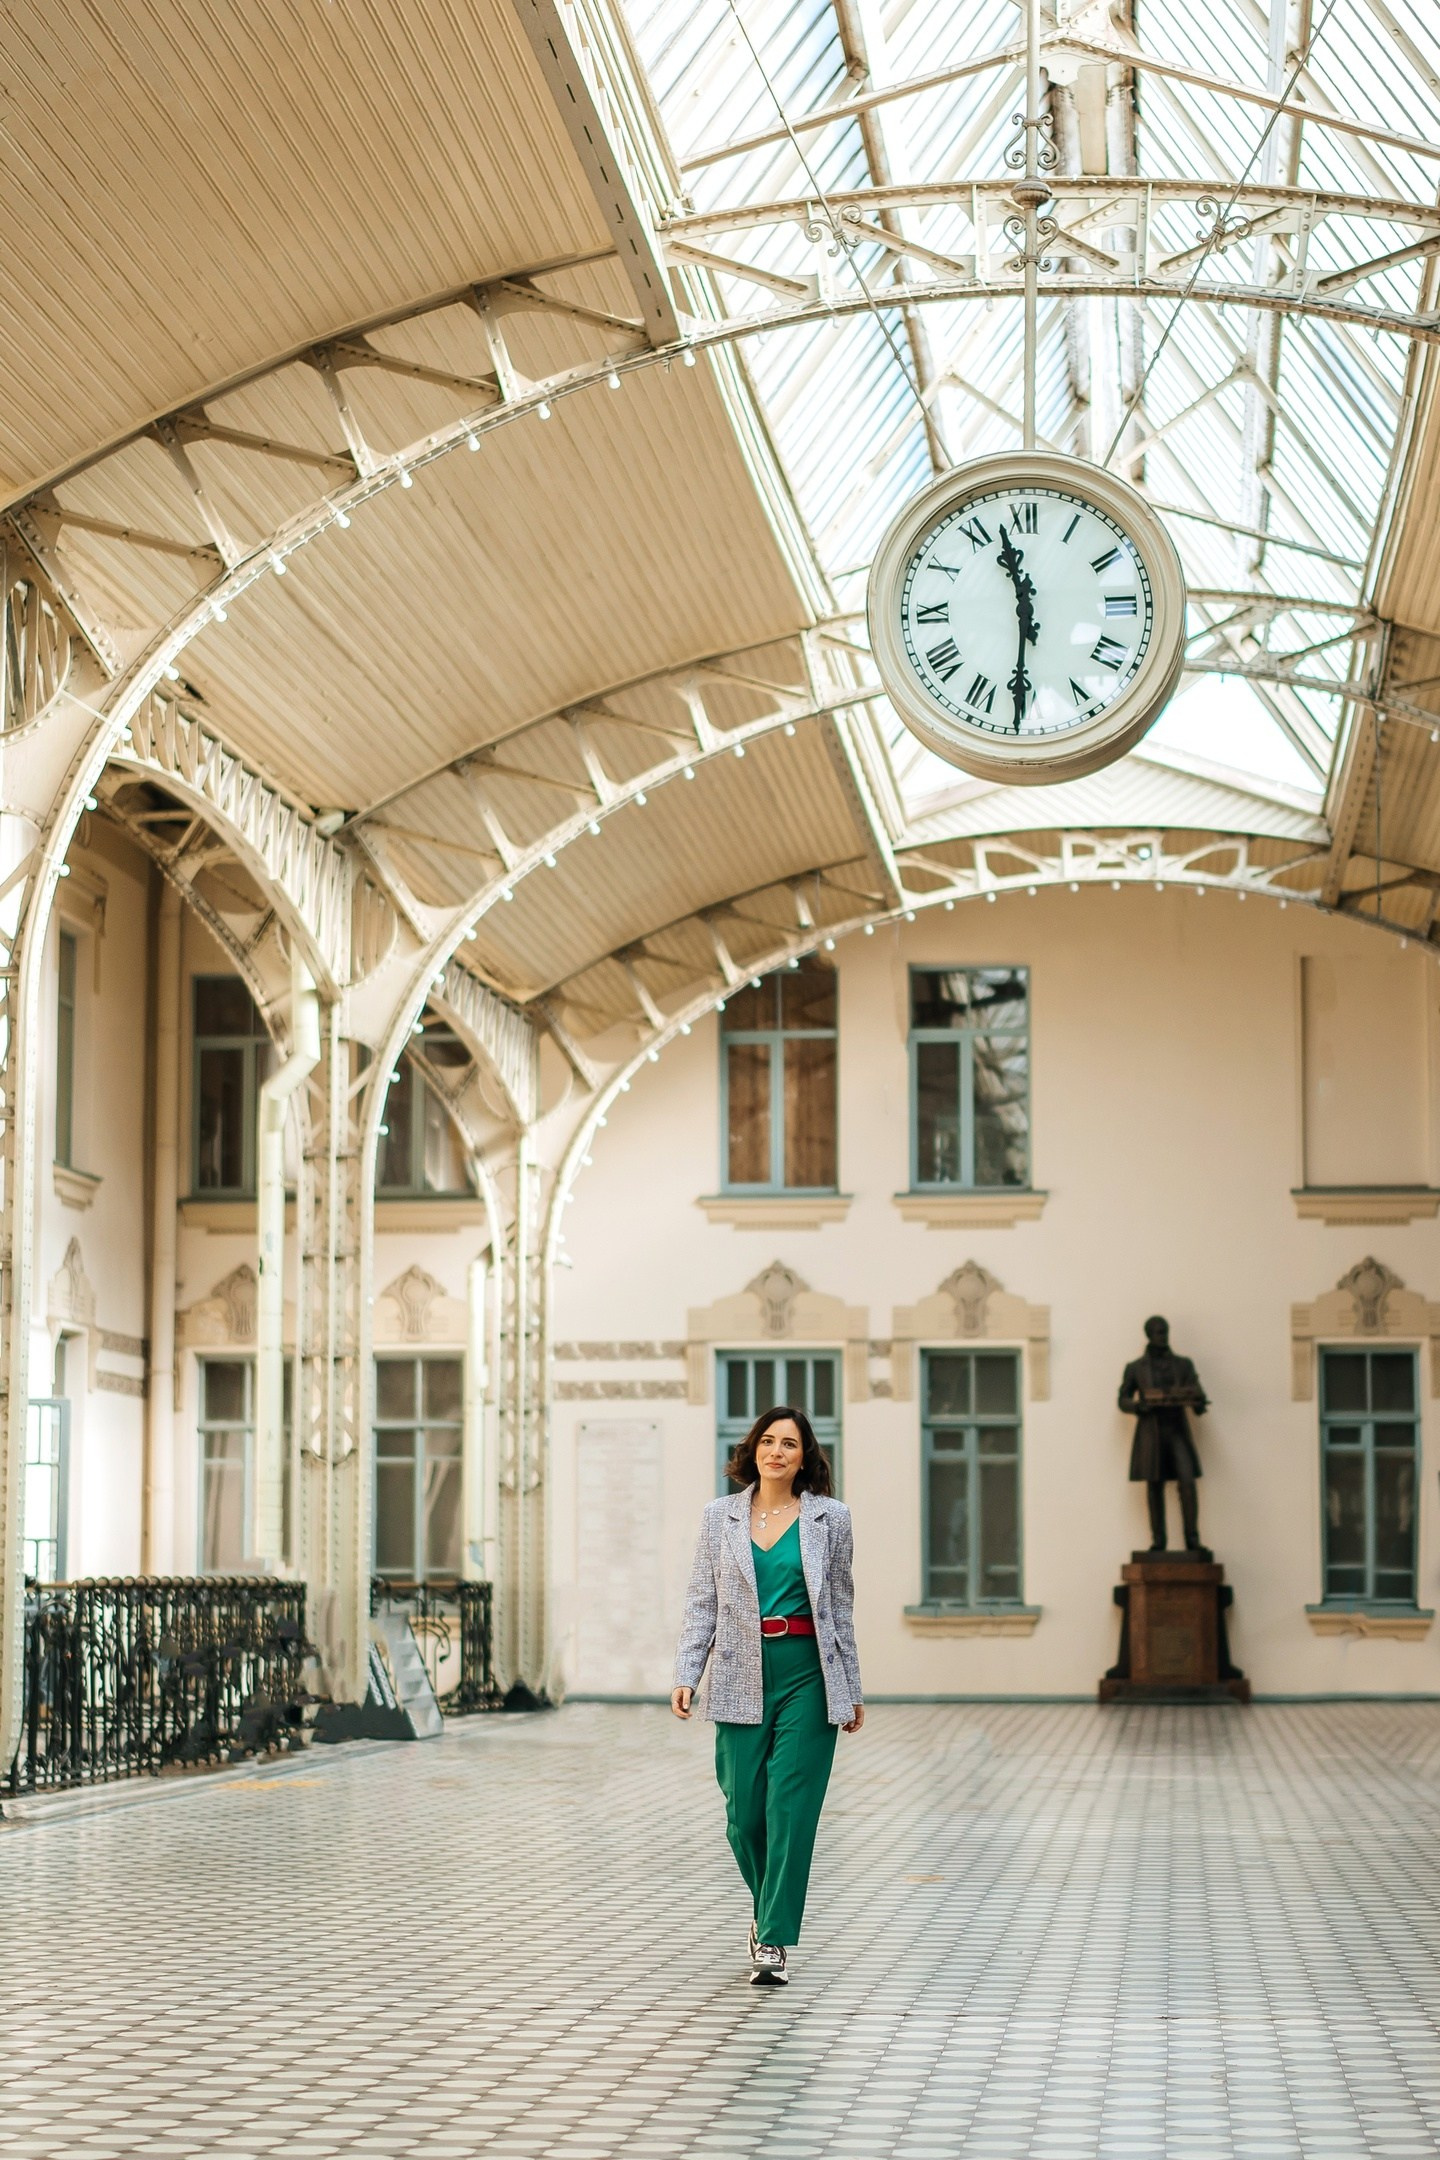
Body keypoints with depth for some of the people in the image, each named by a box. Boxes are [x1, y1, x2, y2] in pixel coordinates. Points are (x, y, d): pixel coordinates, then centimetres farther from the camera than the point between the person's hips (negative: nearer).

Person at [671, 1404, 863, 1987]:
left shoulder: (830, 1518, 4)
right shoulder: (720, 1517, 7)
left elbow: (840, 1607, 8)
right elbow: (702, 1602, 7)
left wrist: (851, 1691, 10)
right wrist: (686, 1675, -3)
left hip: (808, 1674, -1)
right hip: (741, 1676, 1)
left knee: (791, 1808, -7)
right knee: (743, 1813, 2)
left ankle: (774, 1942, -3)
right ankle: (767, 1906, 31)